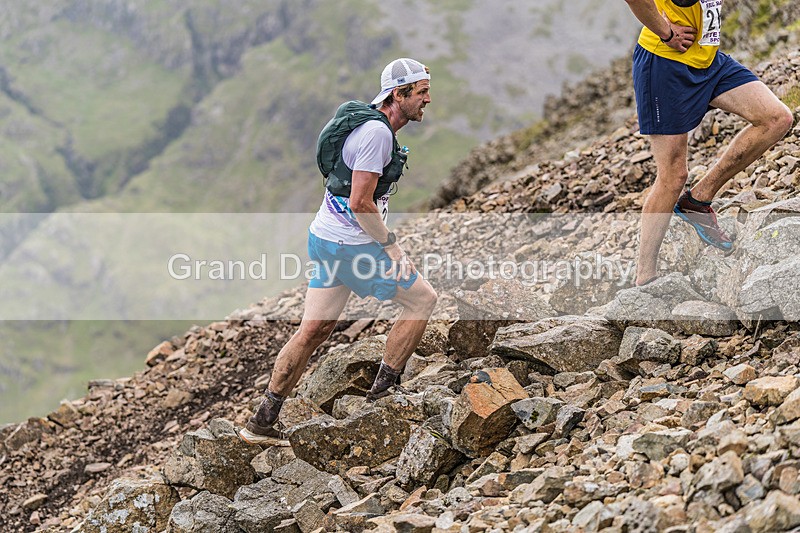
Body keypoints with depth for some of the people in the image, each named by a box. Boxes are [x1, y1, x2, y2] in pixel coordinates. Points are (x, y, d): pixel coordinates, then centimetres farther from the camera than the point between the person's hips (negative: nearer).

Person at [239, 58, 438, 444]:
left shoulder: (370, 124, 14)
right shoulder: (377, 133, -19)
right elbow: (360, 203, -23)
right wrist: (392, 247, -15)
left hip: (326, 239, 10)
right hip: (352, 245, -10)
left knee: (313, 330, 11)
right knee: (423, 298, 3)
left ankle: (262, 423, 14)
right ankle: (381, 394, 10)